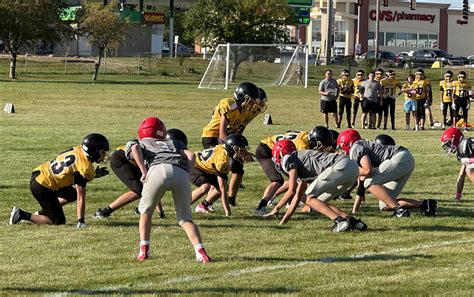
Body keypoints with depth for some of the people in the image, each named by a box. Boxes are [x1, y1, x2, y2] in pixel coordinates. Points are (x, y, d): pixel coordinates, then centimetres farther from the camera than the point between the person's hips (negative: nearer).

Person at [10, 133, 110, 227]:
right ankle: (23, 215, 4)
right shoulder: (84, 168, -20)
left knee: (73, 194, 23)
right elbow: (80, 198, -19)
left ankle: (41, 213, 22)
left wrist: (94, 174, 7)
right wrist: (81, 222, -17)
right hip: (42, 188, -9)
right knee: (58, 221, 4)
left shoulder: (78, 150, 1)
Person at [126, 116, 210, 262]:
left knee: (146, 212, 22)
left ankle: (144, 250, 15)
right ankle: (200, 252, -5)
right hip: (181, 172, 2)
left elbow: (135, 148, 8)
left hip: (158, 169, -2)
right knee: (185, 217, 13)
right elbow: (189, 155, 22)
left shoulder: (139, 143, 33)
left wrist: (144, 172, 2)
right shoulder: (173, 143, 41)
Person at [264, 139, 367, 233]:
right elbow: (298, 195, 35)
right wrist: (283, 221, 39)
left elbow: (292, 191, -1)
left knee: (308, 198, -1)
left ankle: (340, 221, -14)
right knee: (319, 202, 17)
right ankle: (353, 221, 7)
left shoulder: (289, 159, 4)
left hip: (341, 167, -9)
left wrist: (276, 208, 11)